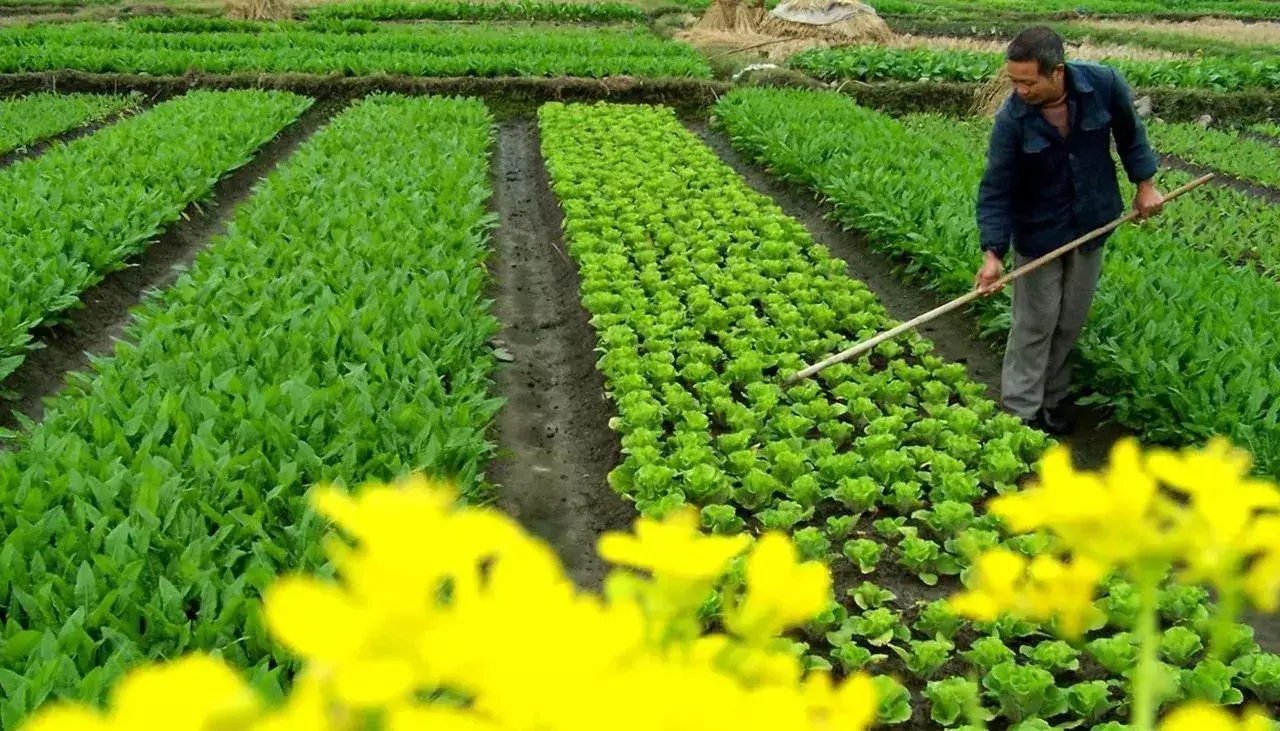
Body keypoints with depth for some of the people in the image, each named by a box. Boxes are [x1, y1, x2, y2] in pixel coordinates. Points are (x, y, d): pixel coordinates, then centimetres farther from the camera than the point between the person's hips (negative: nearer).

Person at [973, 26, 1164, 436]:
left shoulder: (1104, 85, -19)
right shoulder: (1012, 119, -24)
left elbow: (1129, 133, 3)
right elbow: (996, 190, -19)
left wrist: (1145, 184, 5)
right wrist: (993, 253, -27)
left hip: (1091, 225, 3)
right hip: (1039, 232, -3)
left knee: (1071, 322, 14)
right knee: (1035, 324, 2)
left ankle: (1052, 400, 30)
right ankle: (1020, 413, 12)